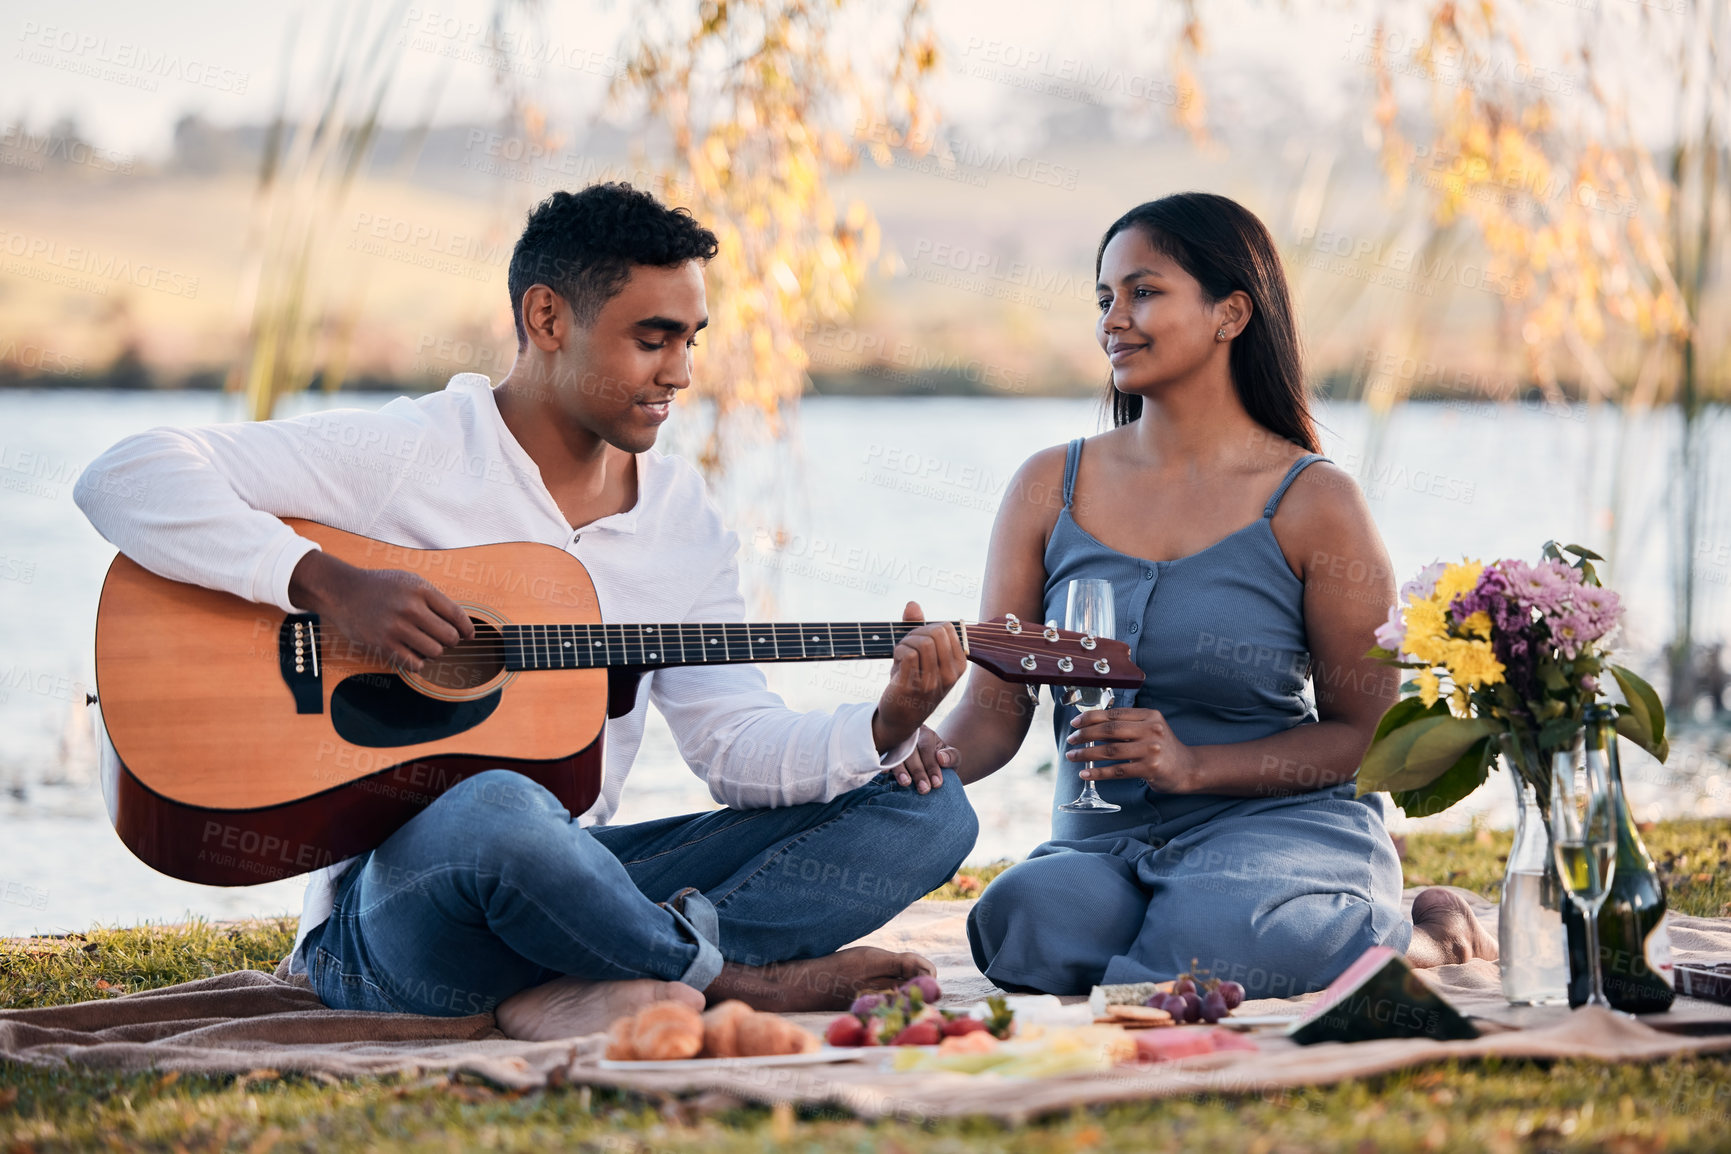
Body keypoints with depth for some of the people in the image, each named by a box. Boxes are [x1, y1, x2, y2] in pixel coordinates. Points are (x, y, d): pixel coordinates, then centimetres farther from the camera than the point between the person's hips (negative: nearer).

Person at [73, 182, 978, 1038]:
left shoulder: (683, 518, 11)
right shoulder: (405, 455, -7)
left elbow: (737, 743, 7)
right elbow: (122, 478, -15)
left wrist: (888, 728, -12)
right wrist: (328, 585, -25)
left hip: (578, 877, 7)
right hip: (392, 903, -6)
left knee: (929, 807, -4)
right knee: (495, 812, -43)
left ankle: (587, 986, -23)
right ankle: (749, 978, -15)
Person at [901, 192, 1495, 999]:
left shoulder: (1313, 502, -2)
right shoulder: (1049, 489, 8)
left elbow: (1366, 732, 1)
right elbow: (995, 709, 4)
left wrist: (1195, 765, -14)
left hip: (1285, 826, -3)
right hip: (1101, 845, 3)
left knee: (1201, 943, -37)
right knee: (1028, 921, -33)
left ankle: (1422, 938, -1)